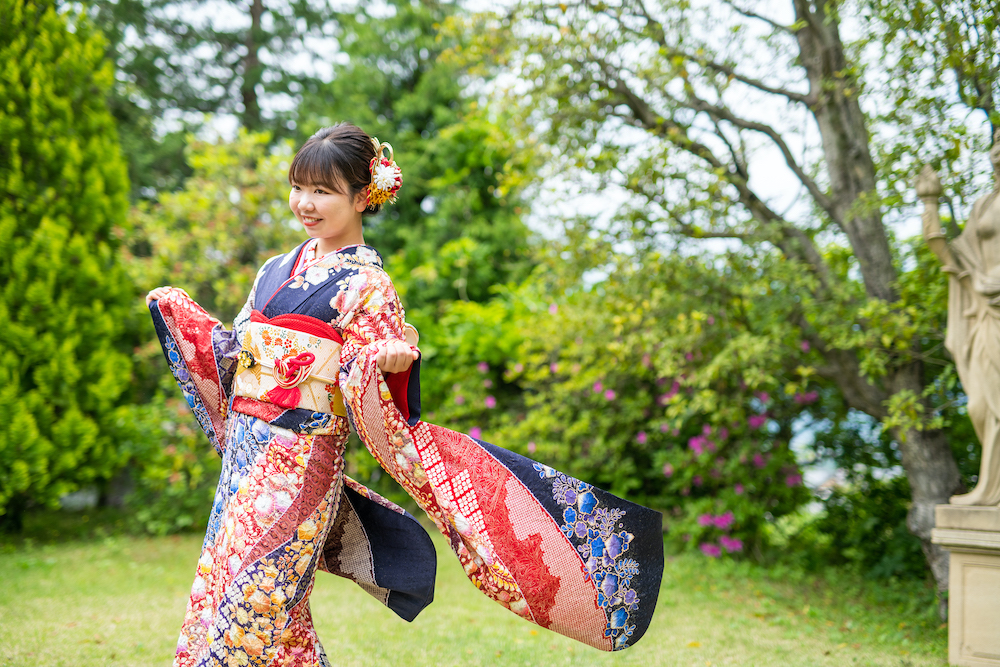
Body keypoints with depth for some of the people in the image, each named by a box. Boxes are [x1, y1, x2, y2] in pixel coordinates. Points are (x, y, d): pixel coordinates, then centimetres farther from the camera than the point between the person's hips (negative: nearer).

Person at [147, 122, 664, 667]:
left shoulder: (365, 286, -10)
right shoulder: (276, 270, 12)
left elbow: (372, 402, -14)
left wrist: (391, 363, -34)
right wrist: (177, 310, 20)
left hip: (300, 462, -7)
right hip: (245, 454, 8)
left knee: (245, 608, -5)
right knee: (213, 596, 11)